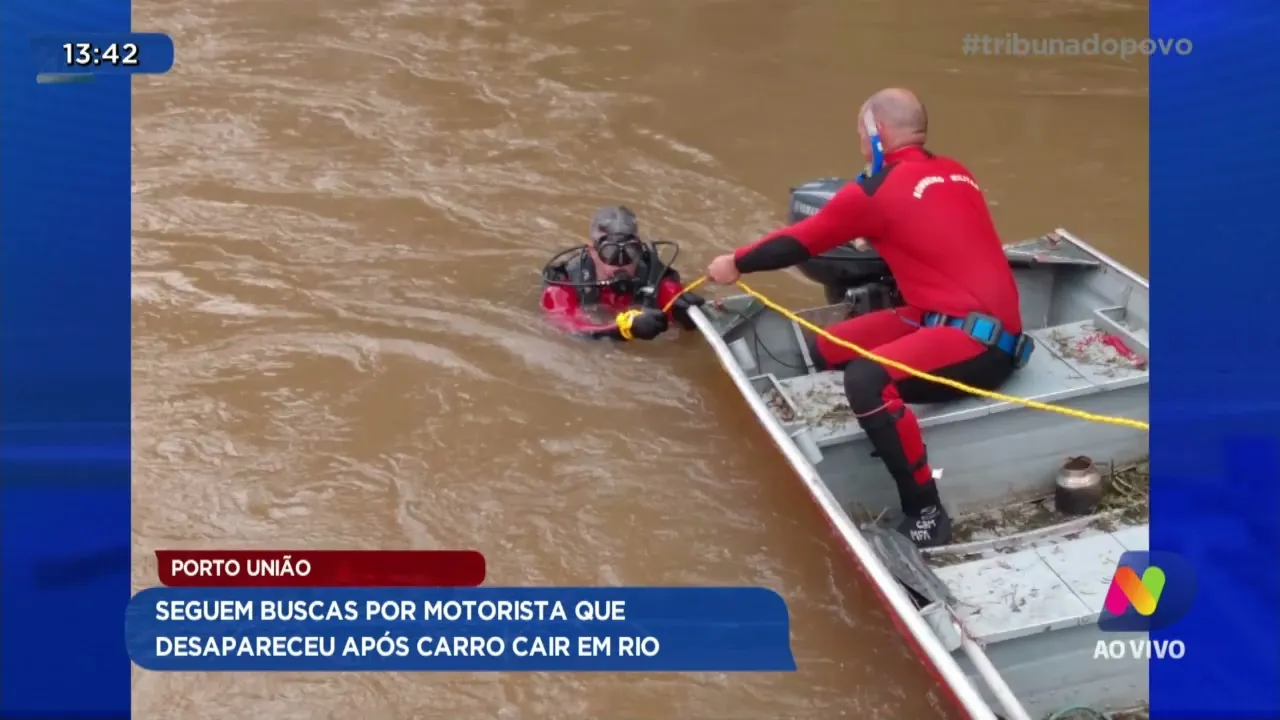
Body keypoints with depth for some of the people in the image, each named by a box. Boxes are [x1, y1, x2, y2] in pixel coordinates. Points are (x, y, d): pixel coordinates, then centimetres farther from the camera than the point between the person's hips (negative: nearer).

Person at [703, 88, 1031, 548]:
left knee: (867, 380, -32)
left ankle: (926, 517, -24)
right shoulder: (953, 173, 12)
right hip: (961, 318, 9)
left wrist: (736, 264, 20)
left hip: (978, 339, -9)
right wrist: (869, 235, 46)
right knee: (828, 349, 10)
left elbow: (800, 242, 5)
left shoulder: (876, 192, -9)